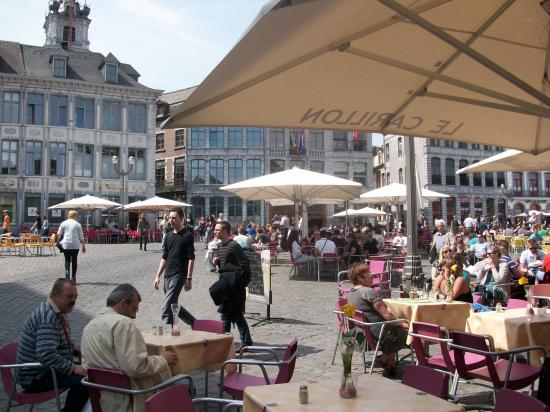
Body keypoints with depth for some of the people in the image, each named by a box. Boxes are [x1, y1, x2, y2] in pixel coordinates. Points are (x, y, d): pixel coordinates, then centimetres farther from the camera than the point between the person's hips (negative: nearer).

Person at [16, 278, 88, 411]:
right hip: (35, 377, -10)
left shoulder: (59, 313, 9)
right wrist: (73, 368, -30)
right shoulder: (47, 318, -24)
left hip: (47, 368, 10)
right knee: (83, 380, -27)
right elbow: (46, 355, -34)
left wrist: (77, 349, 4)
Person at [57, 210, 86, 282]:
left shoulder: (64, 223, 3)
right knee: (74, 261, 8)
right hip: (75, 245, 0)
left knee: (67, 260, 8)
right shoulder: (78, 224, 3)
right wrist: (83, 246, 10)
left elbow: (58, 234, 5)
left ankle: (67, 271, -17)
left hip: (66, 244, 0)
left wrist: (60, 241, 24)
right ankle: (73, 278, 13)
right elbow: (81, 236, 4)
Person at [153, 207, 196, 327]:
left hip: (179, 275, -8)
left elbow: (191, 258, -10)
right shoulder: (169, 236, 13)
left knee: (166, 306, -13)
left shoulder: (188, 235, -7)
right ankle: (194, 323, 31)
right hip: (168, 276, 8)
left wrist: (189, 278, -14)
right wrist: (158, 276, 12)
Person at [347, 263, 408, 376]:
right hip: (379, 336, -9)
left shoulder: (351, 294, 8)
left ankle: (389, 363, 23)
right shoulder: (368, 291, -21)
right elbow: (386, 315, -21)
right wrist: (401, 324, -4)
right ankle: (385, 358, 11)